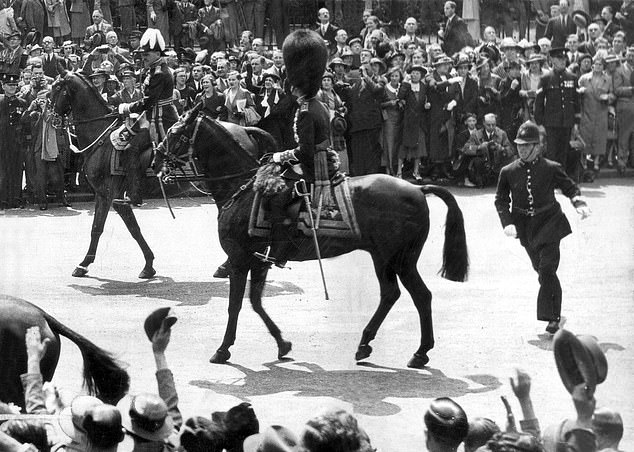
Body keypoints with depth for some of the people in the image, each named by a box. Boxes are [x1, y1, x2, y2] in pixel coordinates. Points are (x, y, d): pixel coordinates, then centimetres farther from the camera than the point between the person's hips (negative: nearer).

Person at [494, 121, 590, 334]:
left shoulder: (551, 169, -6)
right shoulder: (508, 172, -1)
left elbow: (570, 187, 8)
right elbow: (501, 200, 6)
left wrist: (579, 203, -12)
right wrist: (507, 222, -9)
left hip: (549, 223, -3)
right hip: (525, 227, 3)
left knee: (547, 270, -13)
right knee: (541, 268, 11)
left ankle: (552, 317, -6)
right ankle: (554, 314, 29)